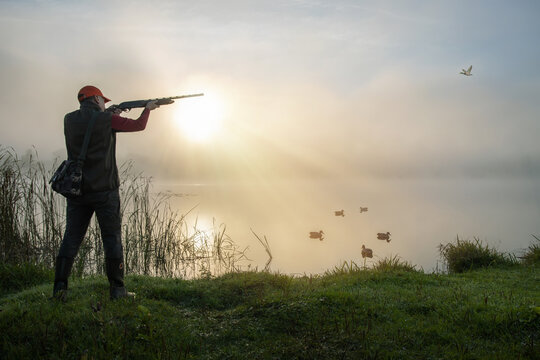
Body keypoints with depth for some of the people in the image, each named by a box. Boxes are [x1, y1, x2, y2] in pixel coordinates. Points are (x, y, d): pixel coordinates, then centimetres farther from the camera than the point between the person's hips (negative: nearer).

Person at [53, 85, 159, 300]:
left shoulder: (69, 120, 7)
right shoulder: (107, 119, -6)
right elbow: (139, 125, 8)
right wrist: (148, 108, 25)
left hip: (77, 190, 4)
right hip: (104, 190, -4)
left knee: (72, 237, 9)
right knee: (112, 237, 3)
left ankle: (60, 287, 7)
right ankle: (117, 289, 6)